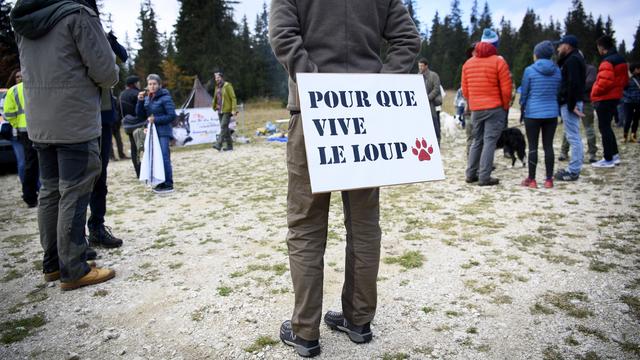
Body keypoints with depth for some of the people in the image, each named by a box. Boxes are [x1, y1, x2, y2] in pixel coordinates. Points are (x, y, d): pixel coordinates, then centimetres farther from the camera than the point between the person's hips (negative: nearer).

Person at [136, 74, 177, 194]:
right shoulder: (147, 98, 11)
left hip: (163, 132, -6)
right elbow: (140, 115, 9)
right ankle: (161, 182, 17)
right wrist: (140, 101, -4)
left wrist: (156, 119, -16)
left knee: (164, 158, -9)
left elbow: (172, 116, -12)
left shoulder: (165, 98, -8)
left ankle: (168, 185, -5)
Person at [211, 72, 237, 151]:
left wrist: (234, 109, -17)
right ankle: (229, 145, 14)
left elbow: (233, 98, -11)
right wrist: (214, 107, 16)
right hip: (220, 111, 8)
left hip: (227, 110, -8)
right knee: (225, 128, 9)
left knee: (223, 127, -15)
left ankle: (219, 144, -21)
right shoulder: (217, 87, 14)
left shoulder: (227, 85, -7)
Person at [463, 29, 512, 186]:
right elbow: (506, 88, -8)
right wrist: (505, 106, 6)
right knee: (490, 142, -3)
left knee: (477, 141, 15)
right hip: (494, 108, -5)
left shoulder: (468, 63, 9)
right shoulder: (498, 62, -7)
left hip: (475, 109, 5)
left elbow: (465, 90, 11)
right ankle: (484, 177, -5)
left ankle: (471, 174, 16)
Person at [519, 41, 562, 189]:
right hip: (552, 113, 4)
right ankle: (549, 179, 10)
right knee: (548, 146, 7)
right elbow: (558, 92, 12)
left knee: (533, 146, 2)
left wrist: (522, 106, 15)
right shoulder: (557, 71, 5)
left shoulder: (529, 70, -7)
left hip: (533, 113, -3)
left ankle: (531, 179, 7)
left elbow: (524, 93, -2)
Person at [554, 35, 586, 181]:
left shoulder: (572, 60, -13)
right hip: (570, 103, 11)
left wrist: (571, 105, -23)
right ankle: (574, 168, 21)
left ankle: (573, 171, -4)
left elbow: (573, 84, -22)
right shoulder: (573, 59, 20)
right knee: (573, 137, 13)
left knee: (573, 137, -8)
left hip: (569, 104, -11)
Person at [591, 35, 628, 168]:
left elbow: (605, 81, -27)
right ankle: (614, 155, 22)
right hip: (615, 97, 9)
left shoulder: (607, 62, -18)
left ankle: (608, 160, 0)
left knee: (604, 128, -4)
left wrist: (595, 92, -13)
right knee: (607, 127, 18)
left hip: (605, 99, -9)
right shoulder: (621, 60, 13)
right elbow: (625, 80, 20)